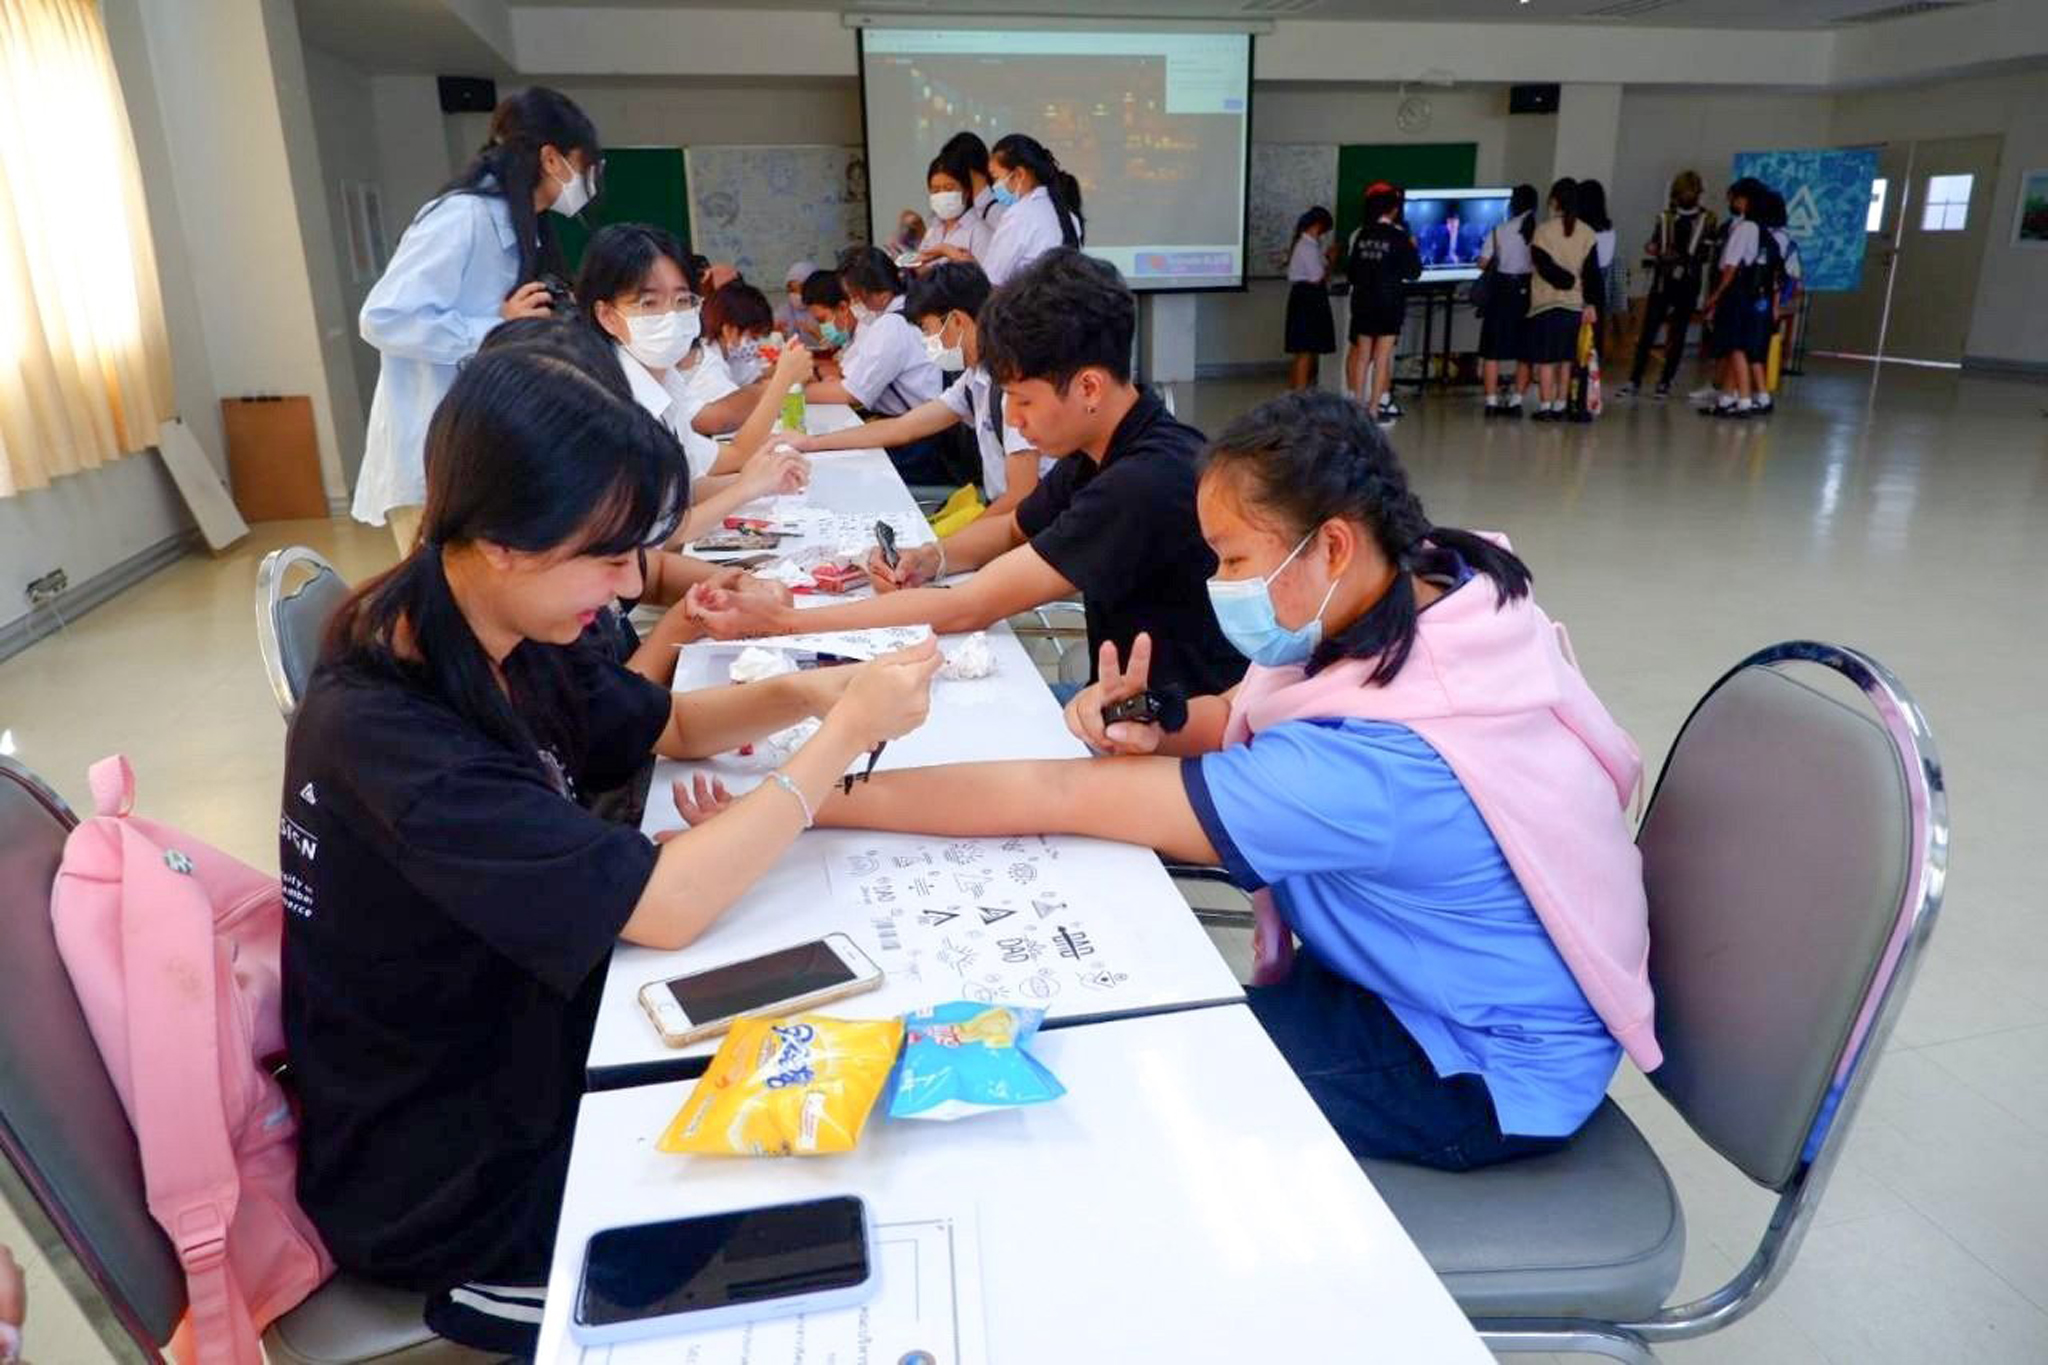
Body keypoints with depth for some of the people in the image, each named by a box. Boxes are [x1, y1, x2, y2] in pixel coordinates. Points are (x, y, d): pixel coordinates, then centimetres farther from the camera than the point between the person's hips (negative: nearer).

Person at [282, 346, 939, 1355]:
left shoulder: (516, 646, -6)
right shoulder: (382, 731, -32)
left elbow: (666, 726, 10)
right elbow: (665, 908, -34)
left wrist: (809, 693, -10)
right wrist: (844, 736, -25)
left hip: (522, 1058, 7)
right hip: (448, 1186, -7)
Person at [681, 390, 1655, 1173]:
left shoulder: (1377, 762, -38)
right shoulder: (1434, 588, -13)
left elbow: (1054, 799, -38)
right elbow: (1262, 716, 2)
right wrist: (1162, 728, -22)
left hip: (1489, 1075, -7)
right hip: (1426, 980, 7)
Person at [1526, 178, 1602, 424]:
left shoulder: (1543, 230, -8)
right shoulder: (1586, 233, 3)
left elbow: (1544, 267, -11)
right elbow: (1592, 271, 1)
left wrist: (1569, 280, 2)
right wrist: (1590, 303, 3)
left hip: (1547, 303, -4)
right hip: (1575, 304, 4)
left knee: (1545, 358, 1)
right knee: (1566, 358, 12)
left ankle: (1546, 406, -1)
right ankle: (1560, 406, 14)